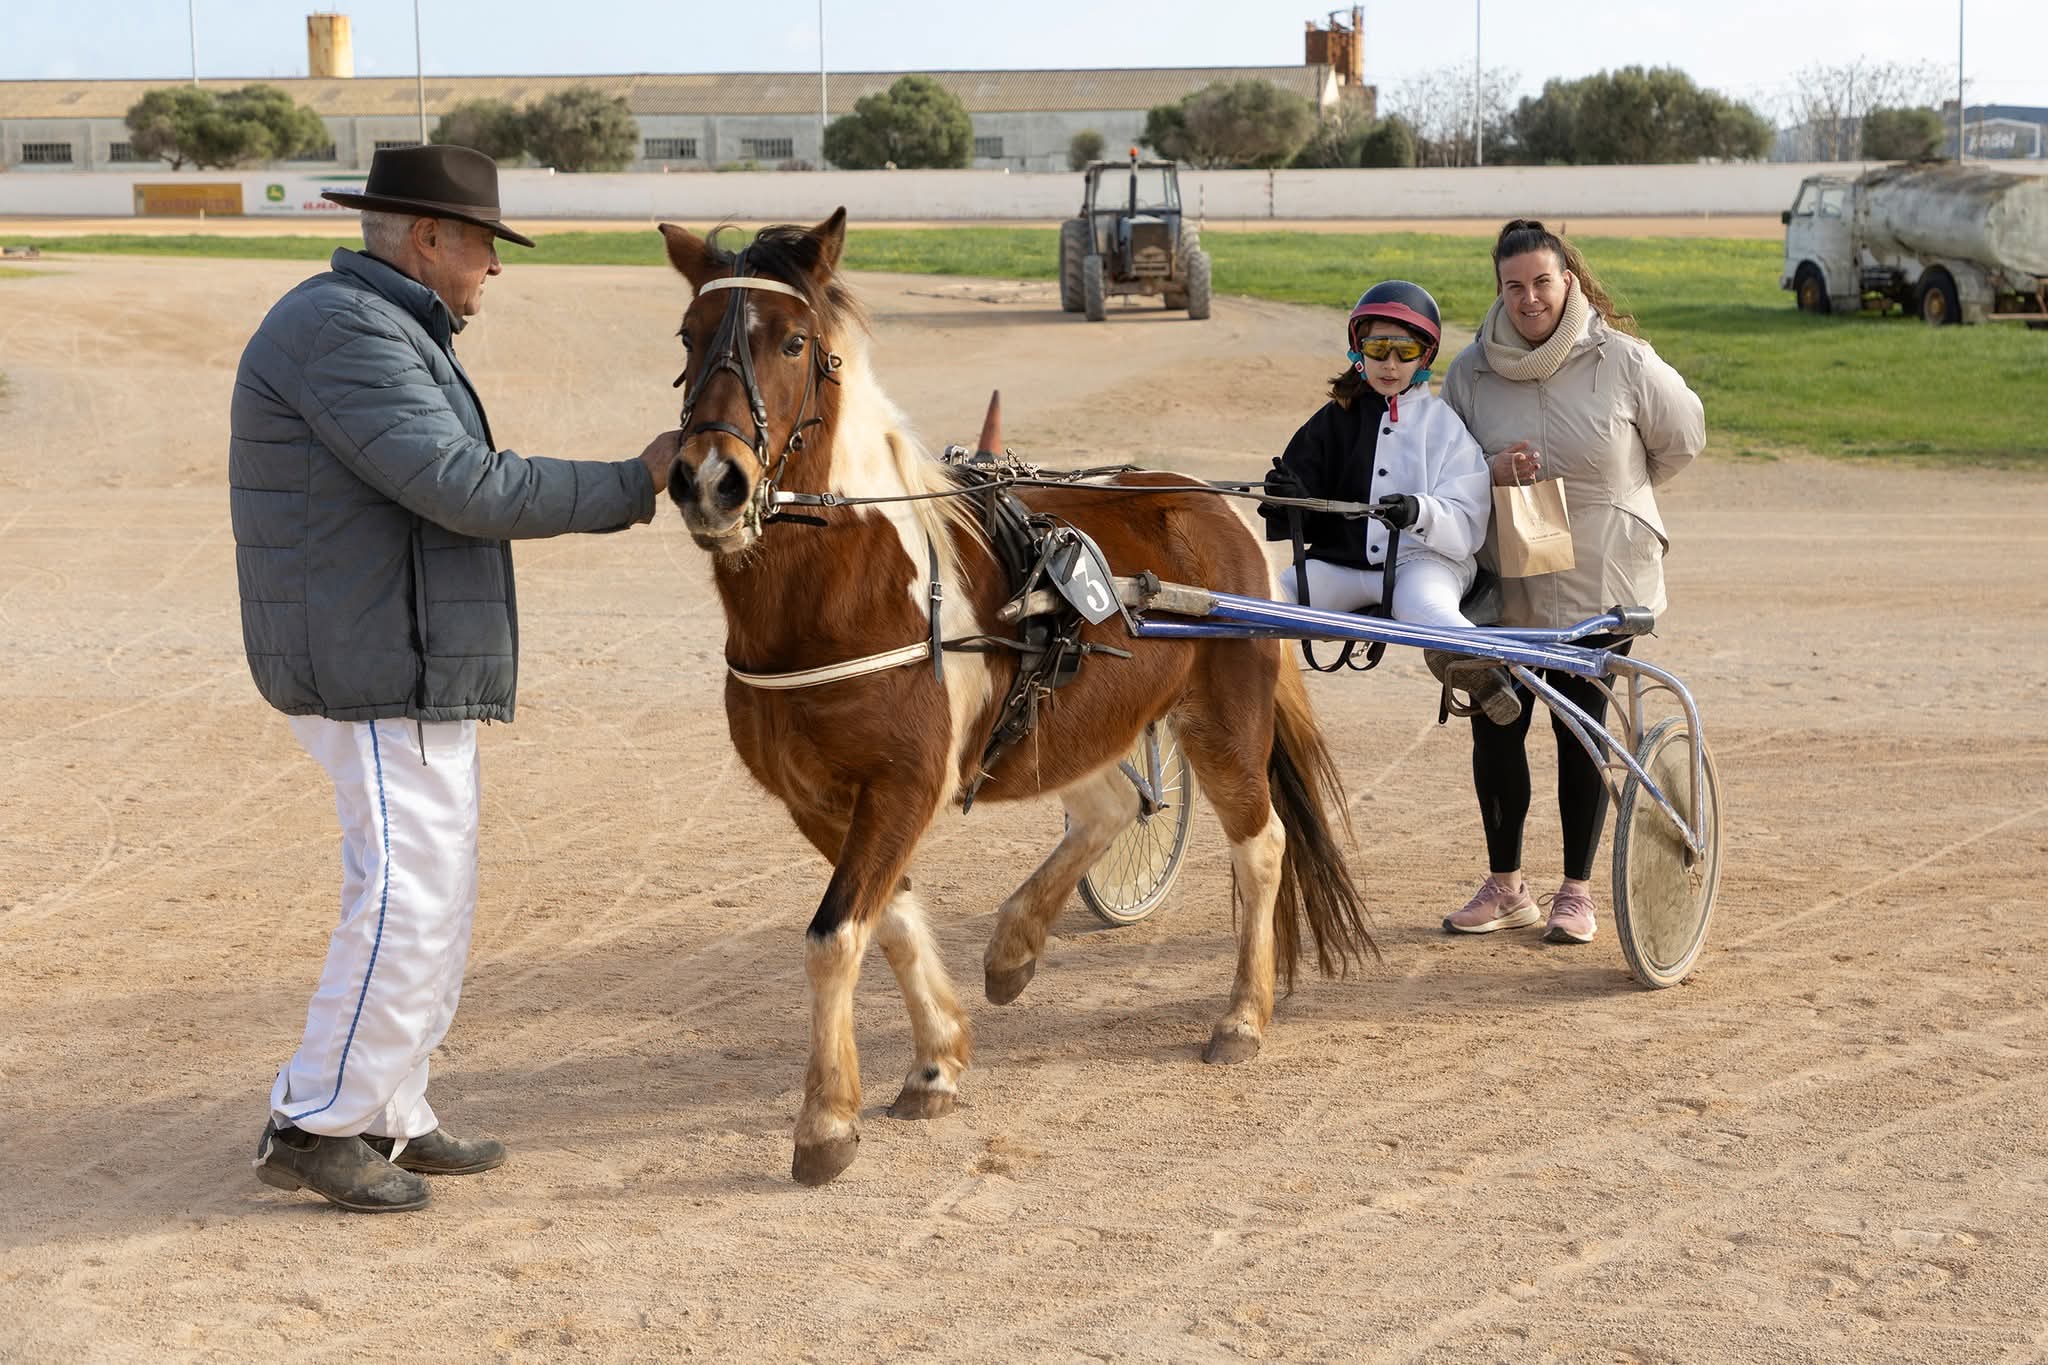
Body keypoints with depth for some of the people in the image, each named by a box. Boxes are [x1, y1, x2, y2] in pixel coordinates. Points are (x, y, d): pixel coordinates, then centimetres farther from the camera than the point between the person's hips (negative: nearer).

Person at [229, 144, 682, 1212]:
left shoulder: (384, 329, 17)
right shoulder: (346, 335, -18)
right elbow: (465, 489, -25)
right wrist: (631, 486, -19)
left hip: (413, 667, 11)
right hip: (375, 671, -11)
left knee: (431, 894, 14)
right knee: (409, 895, -9)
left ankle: (388, 1118, 21)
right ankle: (313, 1126, -2)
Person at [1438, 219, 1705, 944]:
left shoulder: (1623, 361, -9)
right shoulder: (1471, 370, -2)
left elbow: (1683, 439, 6)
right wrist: (1490, 471, -15)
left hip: (1599, 582, -2)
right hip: (1503, 584, 2)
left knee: (1580, 730, 6)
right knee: (1494, 728, 5)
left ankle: (1577, 891, 18)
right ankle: (1505, 887, 22)